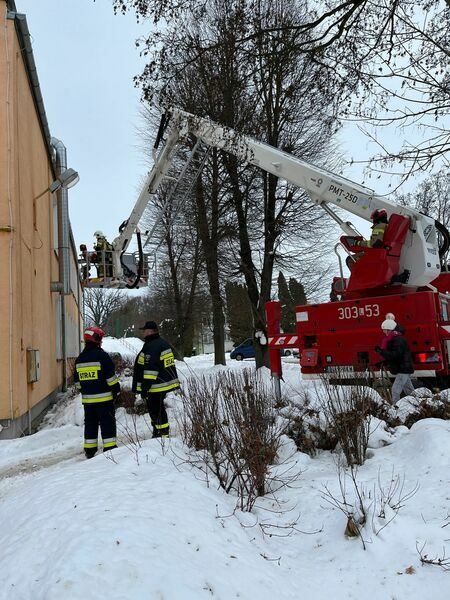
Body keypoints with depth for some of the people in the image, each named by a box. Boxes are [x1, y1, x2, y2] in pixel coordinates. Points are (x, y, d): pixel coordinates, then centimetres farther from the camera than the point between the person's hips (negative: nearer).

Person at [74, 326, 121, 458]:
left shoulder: (79, 359, 9)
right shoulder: (102, 355, -12)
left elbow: (77, 380, 16)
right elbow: (111, 376, -14)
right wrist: (117, 390, -3)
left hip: (87, 399, 6)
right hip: (104, 397, -6)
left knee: (90, 423, 14)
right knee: (107, 423, 1)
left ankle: (89, 450, 18)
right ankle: (109, 447, 2)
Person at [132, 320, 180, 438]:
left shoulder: (151, 346, -20)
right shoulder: (163, 343, 14)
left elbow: (150, 368, -25)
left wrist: (145, 387, -21)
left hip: (156, 387, -11)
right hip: (165, 382, 11)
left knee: (156, 411, -3)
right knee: (157, 410, 21)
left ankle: (163, 435, 1)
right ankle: (158, 433, 32)